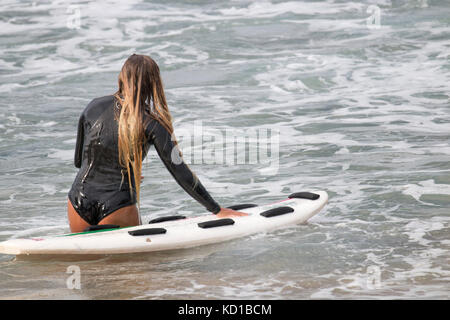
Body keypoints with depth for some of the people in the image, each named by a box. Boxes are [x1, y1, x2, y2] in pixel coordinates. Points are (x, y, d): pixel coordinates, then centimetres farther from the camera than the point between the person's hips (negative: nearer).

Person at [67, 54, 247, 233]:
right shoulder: (153, 124, -6)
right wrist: (217, 210, 5)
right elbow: (182, 175, -3)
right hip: (118, 207, -4)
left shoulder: (94, 106, 5)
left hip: (78, 201, 4)